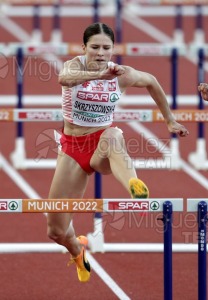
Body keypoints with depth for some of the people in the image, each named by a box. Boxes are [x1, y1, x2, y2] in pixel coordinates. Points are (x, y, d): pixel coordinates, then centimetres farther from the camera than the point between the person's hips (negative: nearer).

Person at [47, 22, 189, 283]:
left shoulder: (122, 75, -6)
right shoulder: (75, 65, -13)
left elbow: (151, 82, 16)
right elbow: (64, 78, -40)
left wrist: (170, 121, 20)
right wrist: (99, 75, -58)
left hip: (102, 146, -1)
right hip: (72, 146, 1)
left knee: (112, 135, -42)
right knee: (56, 232, 4)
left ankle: (136, 189, -70)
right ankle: (77, 249, 43)